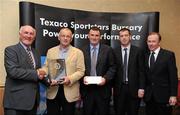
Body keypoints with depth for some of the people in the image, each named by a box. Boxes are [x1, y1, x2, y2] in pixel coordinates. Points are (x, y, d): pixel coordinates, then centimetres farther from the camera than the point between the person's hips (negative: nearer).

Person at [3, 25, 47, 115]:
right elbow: (13, 71, -20)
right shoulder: (10, 50, -7)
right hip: (16, 99, -6)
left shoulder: (35, 53, 15)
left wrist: (40, 75, -4)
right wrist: (35, 73, -17)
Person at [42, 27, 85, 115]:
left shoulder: (78, 52, 1)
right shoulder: (50, 51, 9)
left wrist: (70, 79, -19)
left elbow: (81, 71, -4)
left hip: (70, 91, -2)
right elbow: (46, 67, 7)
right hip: (53, 91, 2)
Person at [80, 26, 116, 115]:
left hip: (102, 88, -1)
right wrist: (83, 77, -10)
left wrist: (105, 78, -13)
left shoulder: (108, 50, 1)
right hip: (87, 88, 1)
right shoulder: (82, 50, 5)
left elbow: (112, 67, 0)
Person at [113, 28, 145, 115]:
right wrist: (111, 87, -1)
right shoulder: (114, 52, 1)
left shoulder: (138, 51, 0)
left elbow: (141, 71, -2)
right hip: (119, 88, 1)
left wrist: (141, 88, -7)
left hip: (133, 88, 0)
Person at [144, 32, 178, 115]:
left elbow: (173, 76, -8)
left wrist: (173, 95, -12)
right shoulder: (145, 56, 8)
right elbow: (145, 75, 10)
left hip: (163, 95, -4)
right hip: (149, 96, 4)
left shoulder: (169, 55, -5)